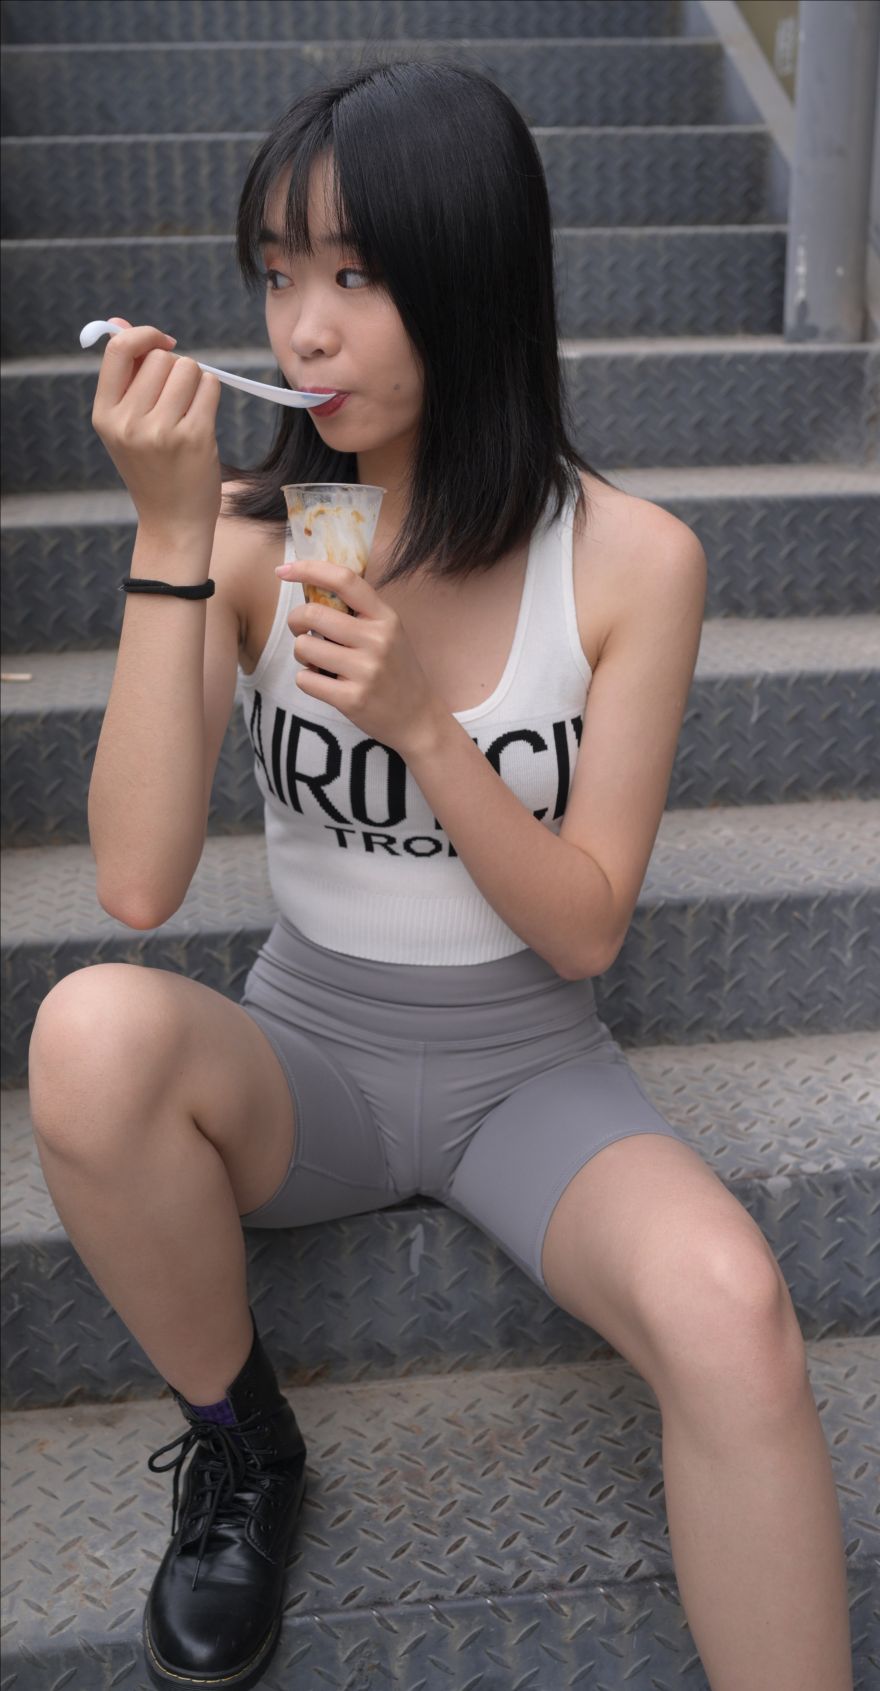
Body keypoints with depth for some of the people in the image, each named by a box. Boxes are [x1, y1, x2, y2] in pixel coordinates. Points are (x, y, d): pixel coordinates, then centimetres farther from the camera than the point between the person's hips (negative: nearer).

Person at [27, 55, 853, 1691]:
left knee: (728, 1310, -32)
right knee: (93, 1031, -31)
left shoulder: (631, 558, -10)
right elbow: (139, 883, -19)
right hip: (307, 1050, 2)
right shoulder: (251, 535, -7)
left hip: (533, 1067, -1)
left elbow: (584, 929, -9)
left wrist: (421, 721, -24)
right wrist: (172, 541, -24)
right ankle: (239, 1450, -3)